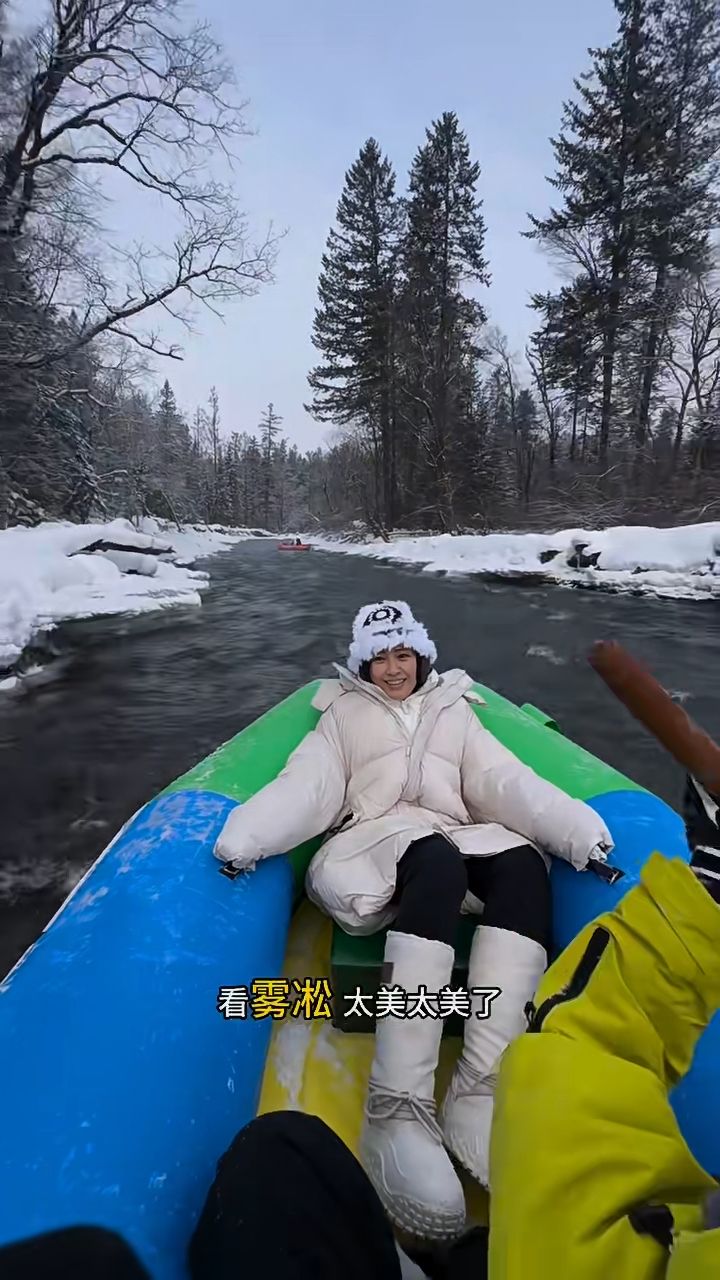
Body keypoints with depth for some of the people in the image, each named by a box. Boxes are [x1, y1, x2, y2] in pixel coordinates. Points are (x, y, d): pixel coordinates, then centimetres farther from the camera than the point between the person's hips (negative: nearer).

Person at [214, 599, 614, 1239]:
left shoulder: (454, 711, 25)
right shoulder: (345, 713, 20)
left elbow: (505, 781, 11)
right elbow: (308, 784, 4)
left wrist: (581, 830, -8)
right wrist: (244, 836, -16)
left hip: (459, 841, 3)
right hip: (374, 843, -2)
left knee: (523, 863, -30)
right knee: (436, 860, -37)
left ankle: (479, 1094, -35)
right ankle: (399, 1108, -40)